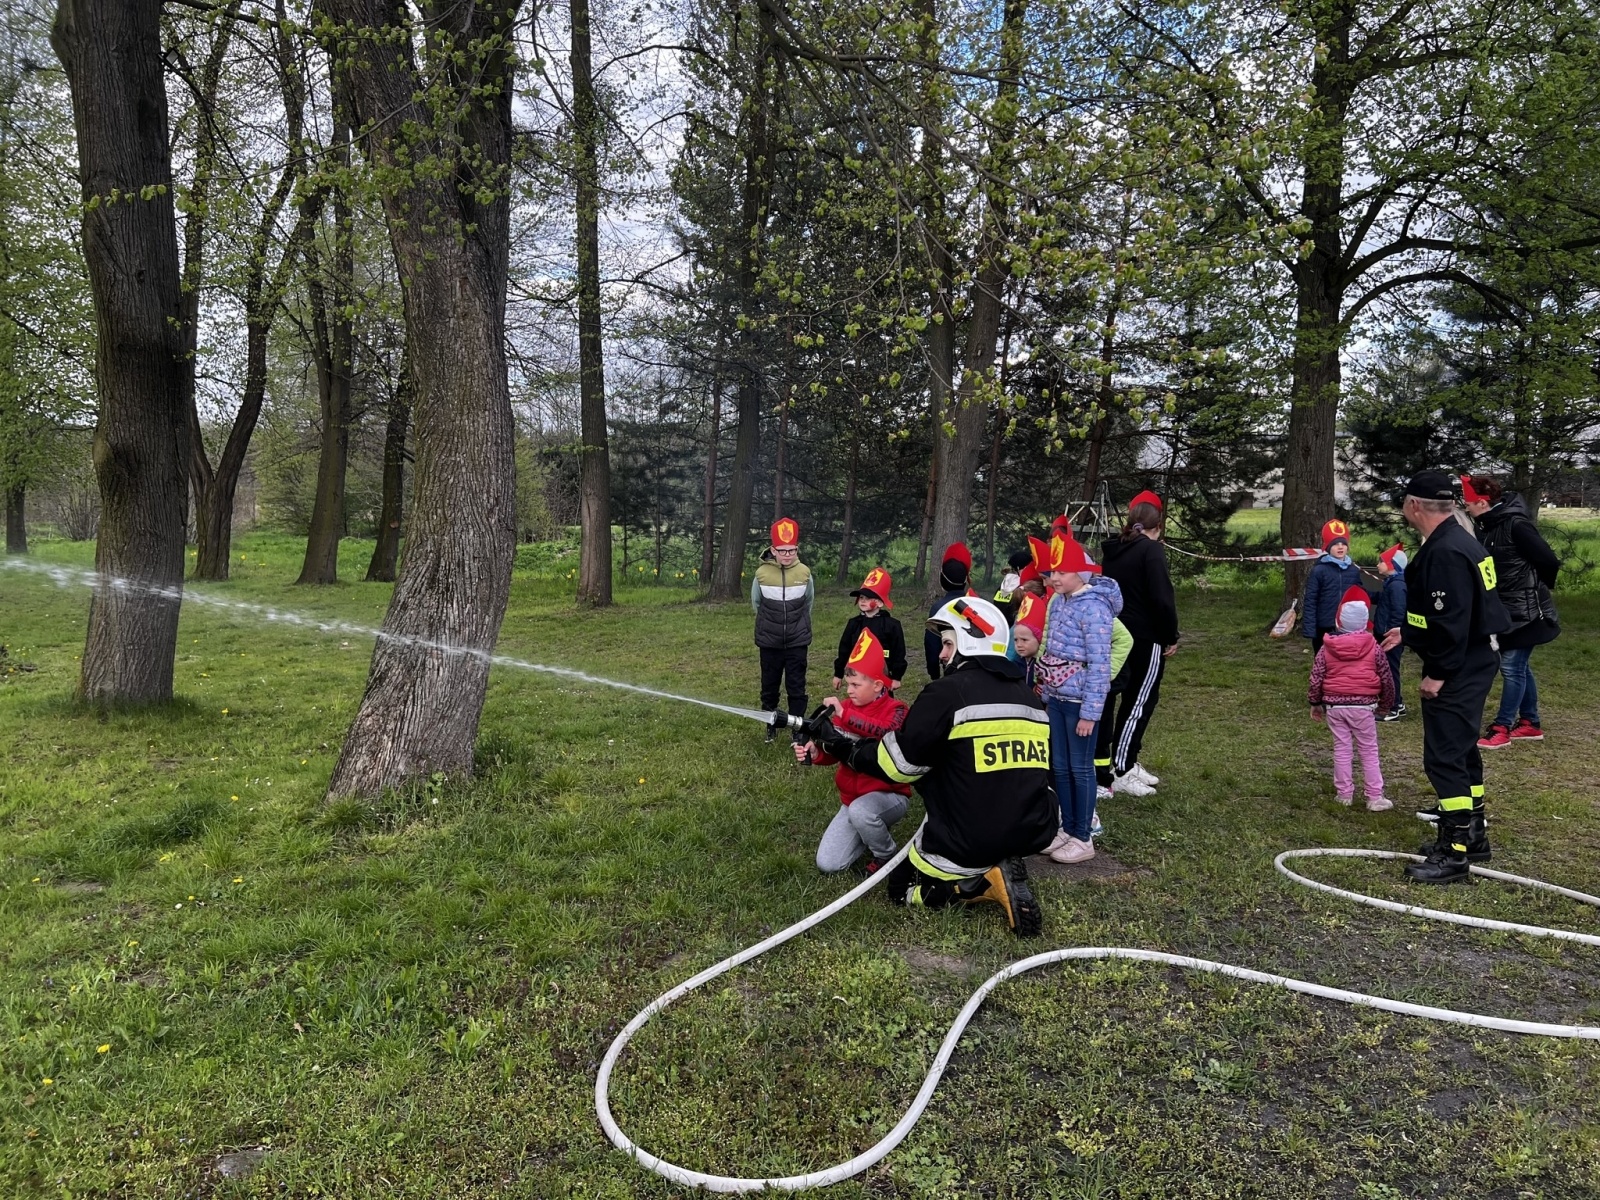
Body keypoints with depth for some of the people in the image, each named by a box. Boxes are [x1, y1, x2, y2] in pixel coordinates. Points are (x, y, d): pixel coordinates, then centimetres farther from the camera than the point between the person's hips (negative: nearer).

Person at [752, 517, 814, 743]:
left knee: (797, 686, 4)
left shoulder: (804, 573, -8)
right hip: (769, 641, 0)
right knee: (769, 685, 12)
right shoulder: (762, 573, -11)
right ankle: (770, 725, 28)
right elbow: (755, 603, 7)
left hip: (797, 641, 0)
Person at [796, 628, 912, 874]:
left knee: (860, 810, -40)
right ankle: (871, 834, 22)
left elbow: (889, 734, -41)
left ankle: (887, 855, -8)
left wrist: (845, 714, -43)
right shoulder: (845, 707, 0)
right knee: (827, 864, -4)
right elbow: (833, 751, 2)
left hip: (888, 796, -6)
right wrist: (814, 752, -21)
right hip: (851, 798, 6)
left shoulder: (895, 709, -17)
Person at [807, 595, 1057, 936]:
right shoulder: (1029, 698, 8)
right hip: (1030, 833, 7)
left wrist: (841, 746, 5)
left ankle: (986, 883, -4)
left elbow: (898, 763, -10)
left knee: (902, 887, 19)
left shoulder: (949, 692, -13)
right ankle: (996, 869, 6)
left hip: (971, 839, -6)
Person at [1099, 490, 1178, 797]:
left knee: (1134, 698, 16)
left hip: (1117, 635, 8)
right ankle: (1119, 772, -1)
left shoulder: (1112, 550, 10)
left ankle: (1128, 763, 20)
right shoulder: (1151, 550, -13)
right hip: (1146, 638, -7)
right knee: (1140, 701, -2)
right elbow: (1162, 599, -19)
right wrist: (1171, 638, -8)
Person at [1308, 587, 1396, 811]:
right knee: (1369, 751, 6)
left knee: (1342, 749, 10)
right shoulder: (1373, 646, -2)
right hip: (1363, 705, -1)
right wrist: (1386, 704, 18)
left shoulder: (1327, 647, 0)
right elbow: (1386, 678, 3)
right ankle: (1375, 797, 7)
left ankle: (1344, 794, 14)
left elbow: (1316, 677, 0)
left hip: (1334, 704, 1)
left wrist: (1315, 702, 12)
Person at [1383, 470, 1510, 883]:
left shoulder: (1446, 552, -23)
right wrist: (1408, 631, 25)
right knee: (1462, 750, 20)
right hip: (1471, 664, 11)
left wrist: (1438, 674, -21)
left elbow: (1453, 621, -27)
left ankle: (1454, 853, 1)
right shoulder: (1454, 542, 11)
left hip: (1458, 673, -11)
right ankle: (1473, 835, 32)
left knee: (1444, 757, -6)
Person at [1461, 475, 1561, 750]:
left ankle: (1501, 728, 3)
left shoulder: (1516, 524, -20)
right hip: (1505, 610, 9)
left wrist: (1534, 590, -3)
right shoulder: (1487, 526, 6)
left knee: (1512, 667, -4)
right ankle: (1530, 724, 27)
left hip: (1524, 611, -9)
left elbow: (1549, 561, -18)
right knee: (1518, 666, 16)